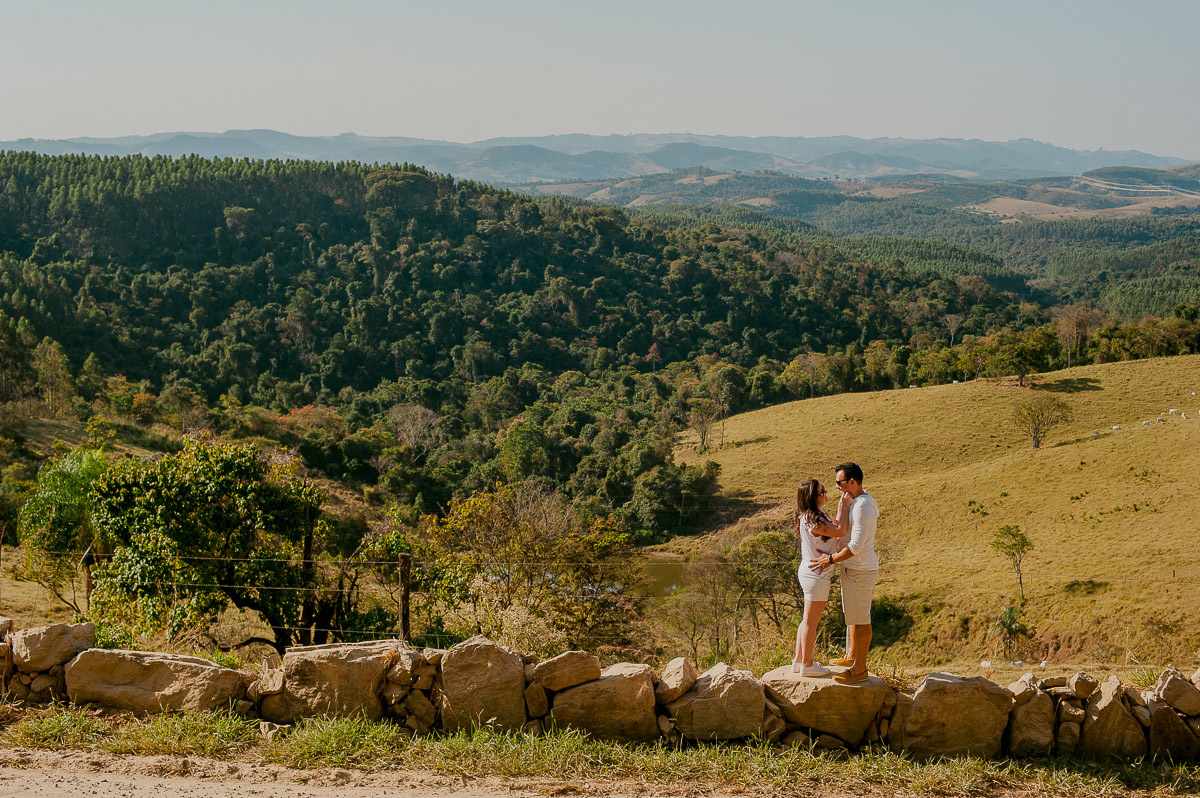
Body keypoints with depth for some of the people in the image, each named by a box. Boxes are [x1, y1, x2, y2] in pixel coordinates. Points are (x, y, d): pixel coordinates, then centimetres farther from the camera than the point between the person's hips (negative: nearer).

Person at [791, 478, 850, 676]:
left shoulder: (815, 516, 9)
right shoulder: (812, 520, -23)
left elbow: (836, 527, 15)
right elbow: (840, 531, -24)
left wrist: (843, 506, 10)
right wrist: (844, 506, -16)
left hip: (809, 573, 10)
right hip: (815, 575, -10)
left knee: (808, 620, 18)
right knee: (811, 621, 0)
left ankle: (799, 660, 26)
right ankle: (807, 664, 10)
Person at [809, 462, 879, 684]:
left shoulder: (863, 508, -23)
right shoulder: (854, 502, 10)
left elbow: (856, 545, -27)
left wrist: (831, 559, -20)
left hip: (860, 571, -11)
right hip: (852, 568, 11)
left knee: (859, 619, -3)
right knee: (851, 614, 21)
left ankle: (860, 668, 4)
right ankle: (851, 656, 34)